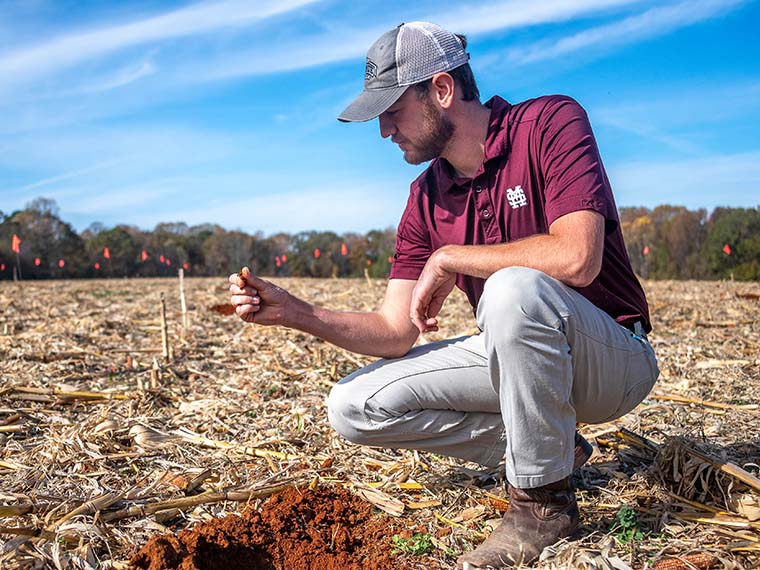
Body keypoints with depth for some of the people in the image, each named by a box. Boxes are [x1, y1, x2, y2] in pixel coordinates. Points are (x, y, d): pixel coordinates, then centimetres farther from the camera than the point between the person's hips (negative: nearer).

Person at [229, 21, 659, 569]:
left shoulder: (550, 123, -15)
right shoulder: (426, 201, 2)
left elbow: (576, 257, -31)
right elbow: (395, 333, -1)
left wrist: (447, 259, -21)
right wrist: (294, 311, -15)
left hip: (614, 357, -6)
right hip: (519, 356, 6)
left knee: (513, 289, -38)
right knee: (354, 406, -4)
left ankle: (544, 498, -17)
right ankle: (551, 444, 3)